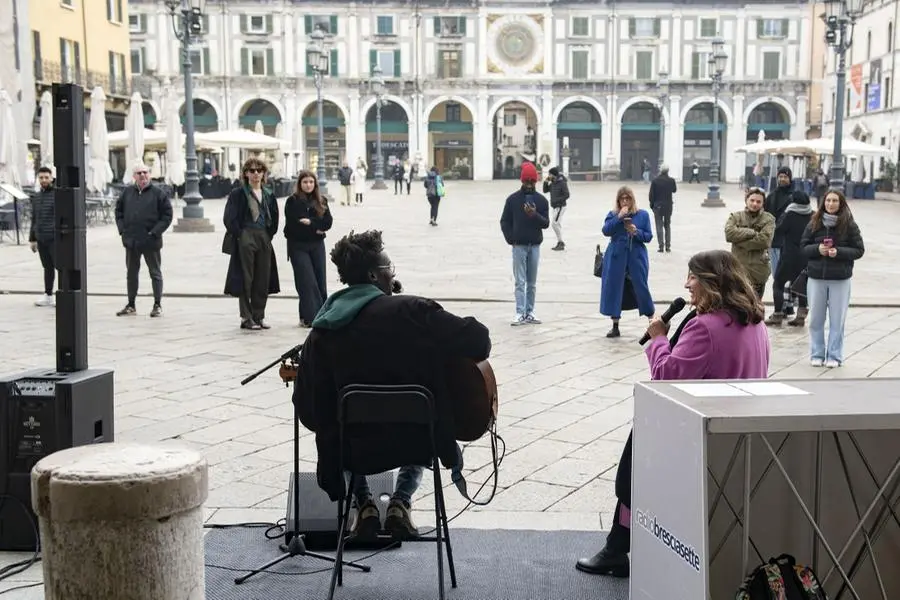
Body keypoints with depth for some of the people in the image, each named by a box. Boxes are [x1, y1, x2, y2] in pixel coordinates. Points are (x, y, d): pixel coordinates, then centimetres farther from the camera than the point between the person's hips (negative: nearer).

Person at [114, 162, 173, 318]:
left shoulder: (158, 193, -5)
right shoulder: (127, 192, 7)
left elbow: (167, 215, -5)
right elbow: (119, 211, 15)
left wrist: (155, 232, -12)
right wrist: (122, 229, 3)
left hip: (151, 242, -4)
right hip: (131, 241, 4)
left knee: (155, 273, 4)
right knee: (131, 274, 12)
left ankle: (157, 305, 11)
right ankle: (131, 306, 22)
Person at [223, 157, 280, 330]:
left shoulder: (269, 195, 14)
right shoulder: (238, 194, -1)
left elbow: (274, 218, 19)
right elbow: (229, 218, -6)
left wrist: (269, 235, 8)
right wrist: (239, 235, -10)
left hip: (264, 239, 5)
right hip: (245, 238, -5)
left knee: (263, 279, 5)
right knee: (246, 280, -3)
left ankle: (258, 316, 14)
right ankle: (246, 318, 2)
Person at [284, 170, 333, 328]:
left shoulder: (321, 201, 11)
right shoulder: (292, 201, -1)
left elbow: (328, 222, -1)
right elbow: (292, 225, -11)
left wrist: (310, 222, -14)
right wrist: (315, 228, -9)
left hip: (317, 245, 4)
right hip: (298, 246, -4)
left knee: (320, 281, 3)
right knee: (307, 282, -10)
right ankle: (309, 317, -10)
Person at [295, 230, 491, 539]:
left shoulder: (321, 331, -6)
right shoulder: (410, 311, -16)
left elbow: (309, 409, -3)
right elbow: (479, 340, -19)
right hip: (412, 439, -2)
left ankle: (364, 505, 21)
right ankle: (401, 503, 17)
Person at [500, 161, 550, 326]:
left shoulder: (541, 200, 3)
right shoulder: (513, 199, 0)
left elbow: (546, 223, -1)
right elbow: (504, 221, 4)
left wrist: (535, 215, -18)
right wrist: (511, 240, -5)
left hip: (535, 246, 2)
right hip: (518, 246, -2)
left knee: (532, 283, 8)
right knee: (520, 282, -2)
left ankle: (530, 313, 13)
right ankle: (520, 314, -4)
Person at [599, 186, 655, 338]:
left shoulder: (643, 215, 3)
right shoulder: (612, 215, 4)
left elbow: (649, 237, 2)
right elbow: (606, 231, -11)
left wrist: (637, 232, -16)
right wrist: (619, 217, -17)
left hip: (637, 258, -1)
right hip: (616, 258, 1)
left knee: (641, 288, 0)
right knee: (614, 289, 3)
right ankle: (615, 327, 14)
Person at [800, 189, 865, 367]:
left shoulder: (849, 225, -3)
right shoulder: (814, 223, 2)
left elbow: (859, 250, -1)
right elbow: (803, 246, 6)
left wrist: (839, 252, -17)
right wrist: (817, 249, -14)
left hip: (840, 279, -2)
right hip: (816, 277, 2)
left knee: (837, 319, 3)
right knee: (816, 319, 7)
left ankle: (834, 356, 12)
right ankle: (817, 354, 18)